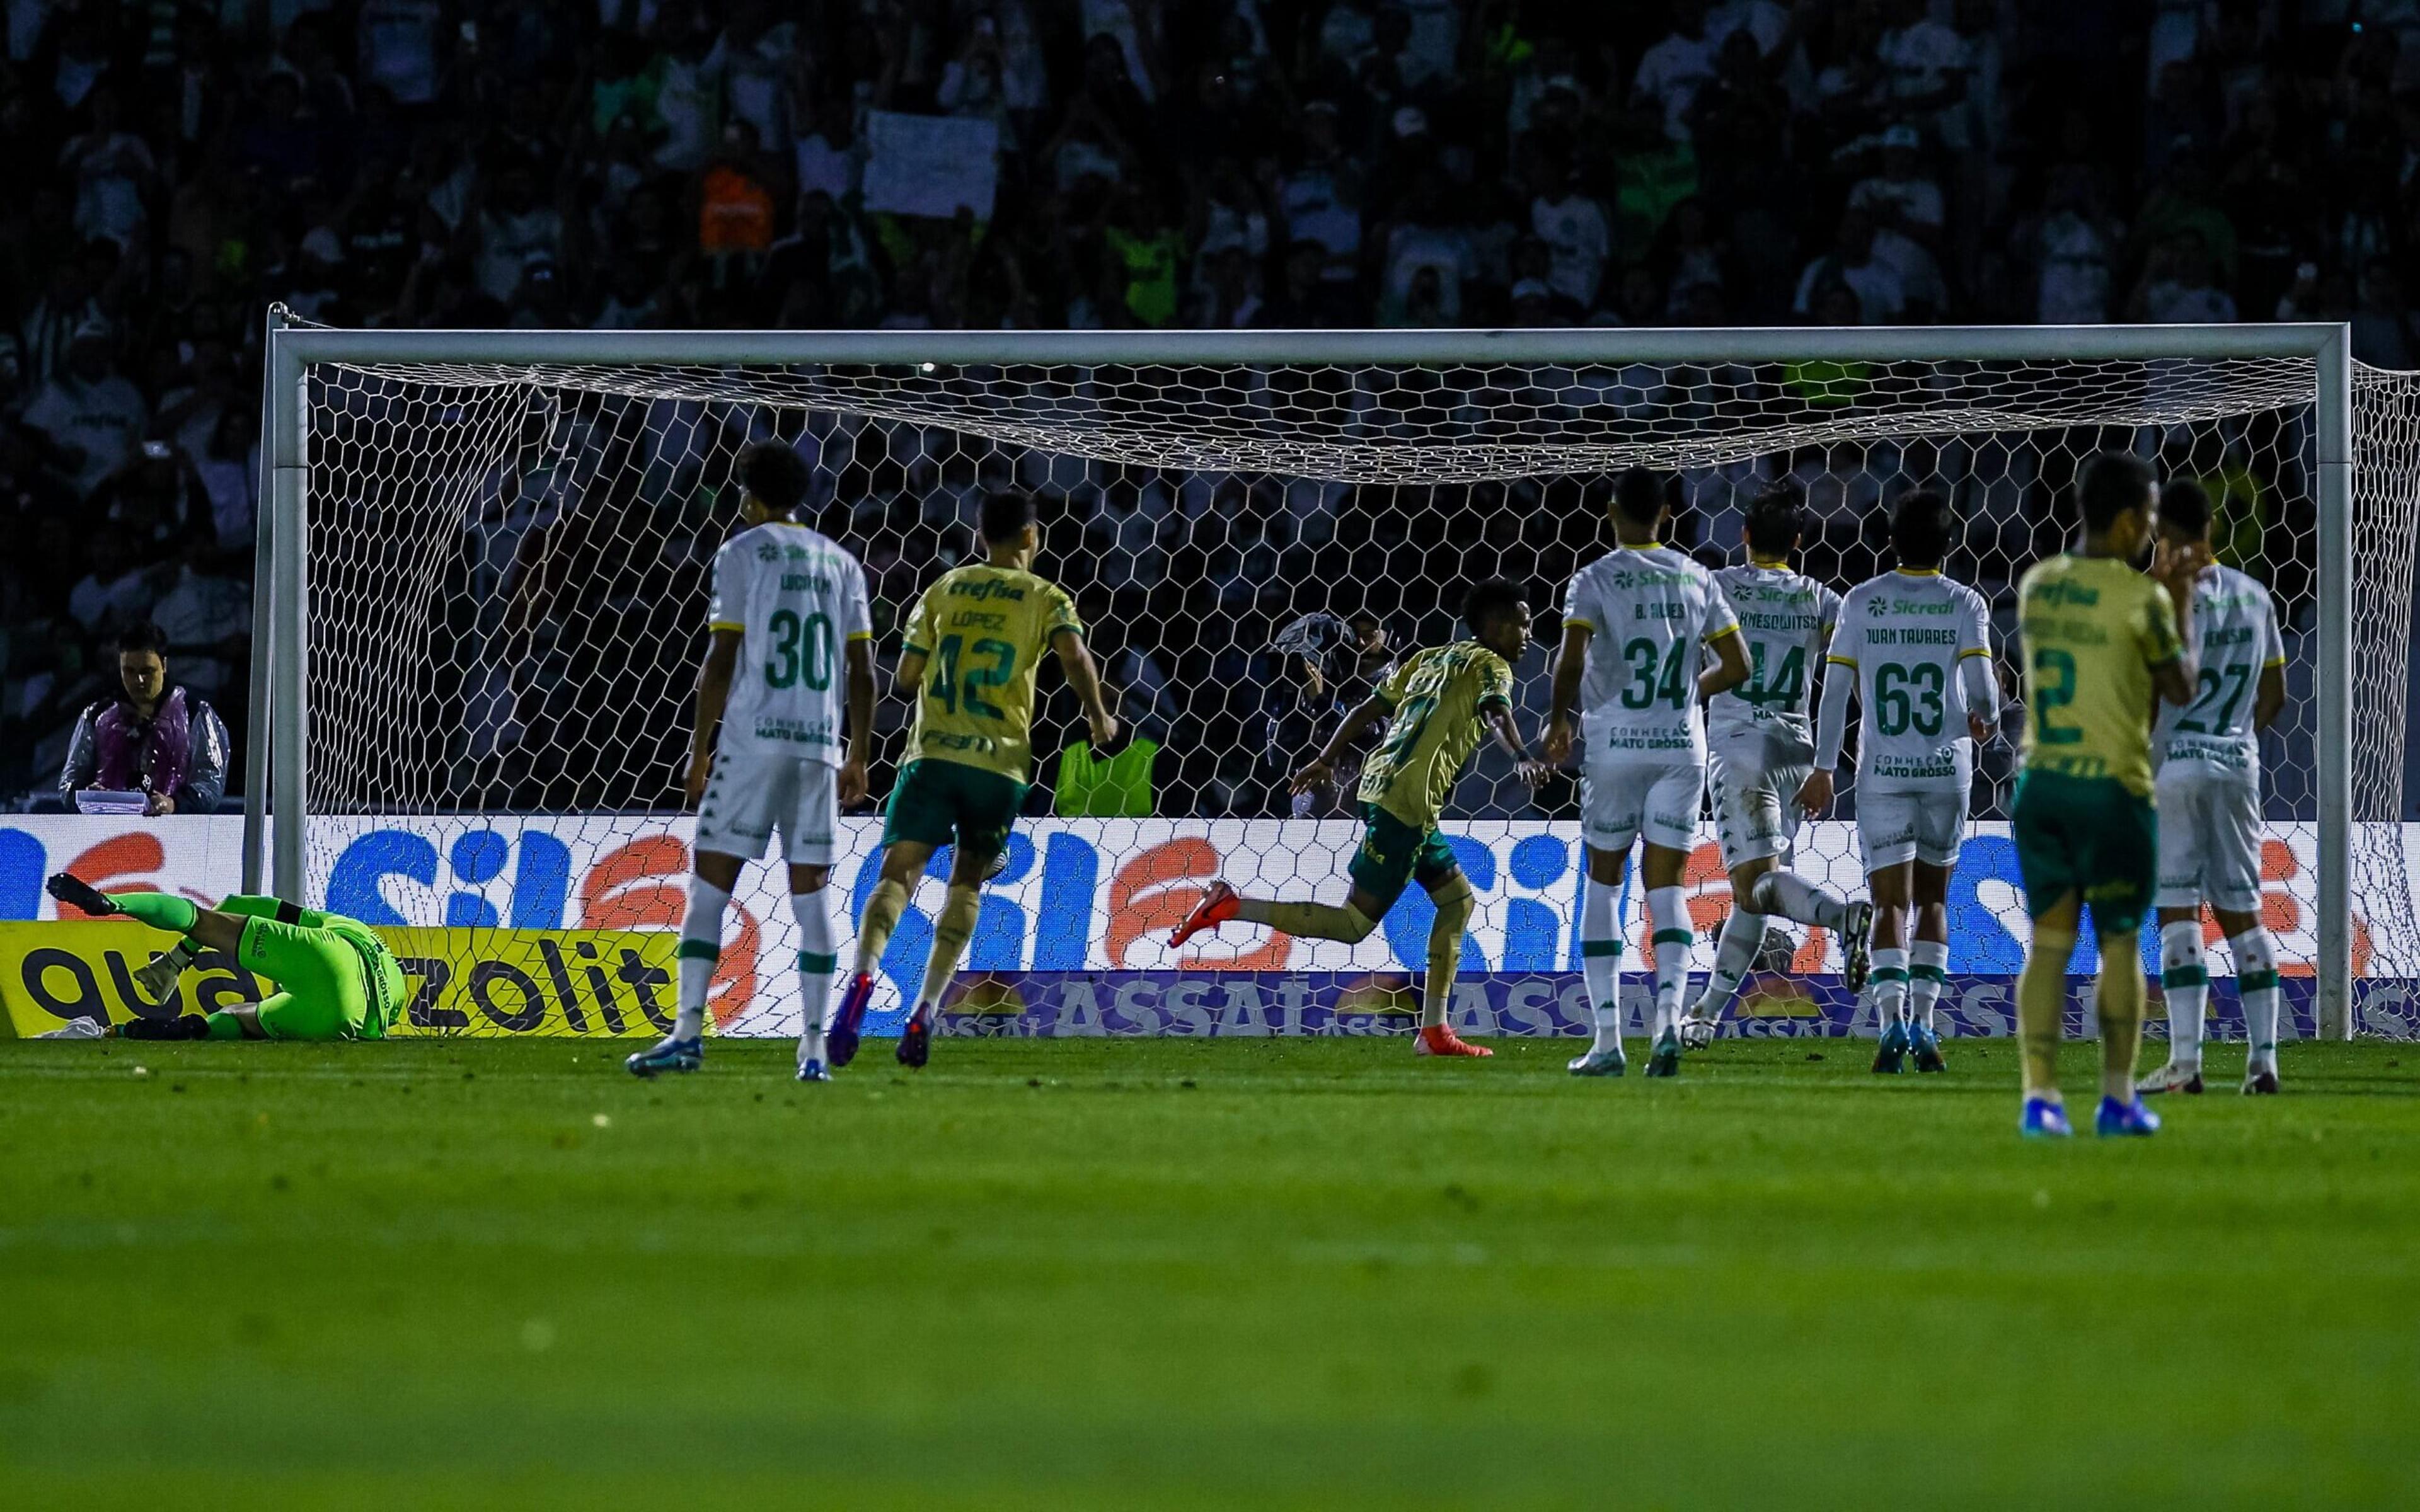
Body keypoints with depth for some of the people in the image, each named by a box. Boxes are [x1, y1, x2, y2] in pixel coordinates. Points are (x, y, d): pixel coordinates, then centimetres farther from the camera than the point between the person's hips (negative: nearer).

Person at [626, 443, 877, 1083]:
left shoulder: (743, 552, 1)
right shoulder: (841, 563, 15)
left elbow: (721, 659, -5)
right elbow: (862, 670, 11)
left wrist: (699, 751, -1)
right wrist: (857, 759, 18)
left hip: (750, 742, -4)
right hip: (818, 744, 4)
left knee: (709, 886, -2)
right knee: (809, 893, 5)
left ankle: (688, 1032, -12)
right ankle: (813, 1048, -1)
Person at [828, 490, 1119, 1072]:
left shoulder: (944, 589, 14)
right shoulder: (1046, 598, 7)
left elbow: (907, 676, 12)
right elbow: (1074, 654, -11)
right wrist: (1099, 718, 3)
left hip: (932, 753, 0)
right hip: (1000, 762, 0)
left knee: (898, 872, -8)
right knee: (967, 881, 16)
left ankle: (863, 976, -37)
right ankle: (925, 1011, 3)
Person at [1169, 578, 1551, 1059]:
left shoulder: (1430, 659, 22)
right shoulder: (1491, 666, -2)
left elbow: (1367, 709, 23)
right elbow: (1497, 714, -23)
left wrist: (1326, 760, 27)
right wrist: (1523, 759, -40)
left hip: (1381, 784, 10)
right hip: (1409, 798, -10)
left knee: (1458, 900, 16)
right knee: (1353, 924, -8)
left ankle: (1434, 1031, 13)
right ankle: (1228, 907, -12)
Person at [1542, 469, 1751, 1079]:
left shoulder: (1595, 580, -6)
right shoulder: (1695, 579, 5)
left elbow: (1573, 660, -18)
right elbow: (1736, 668, 6)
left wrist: (1557, 721, -2)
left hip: (1614, 743, -2)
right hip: (1681, 743, 2)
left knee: (1602, 881, 10)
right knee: (1666, 886, 4)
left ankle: (1607, 1039, 4)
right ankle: (1669, 1017, -20)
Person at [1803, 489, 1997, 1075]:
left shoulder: (1862, 601, 2)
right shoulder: (1965, 604, -1)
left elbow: (1836, 687, 1)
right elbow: (1980, 683, -9)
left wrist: (1823, 768, 6)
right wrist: (1987, 718, 14)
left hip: (1882, 770, 0)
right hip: (1946, 768, 0)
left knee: (1892, 904, 0)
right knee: (1932, 899, 15)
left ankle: (1892, 1016, -20)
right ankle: (1923, 1021, 7)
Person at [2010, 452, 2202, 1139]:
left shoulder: (2037, 585, 6)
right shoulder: (2141, 597, -11)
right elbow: (2181, 689, 1)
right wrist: (2182, 601, 11)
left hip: (2042, 783, 4)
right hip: (2114, 788, -4)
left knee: (2049, 941, 5)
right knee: (2119, 942, 6)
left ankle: (2041, 1096, -2)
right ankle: (2118, 1096, 8)